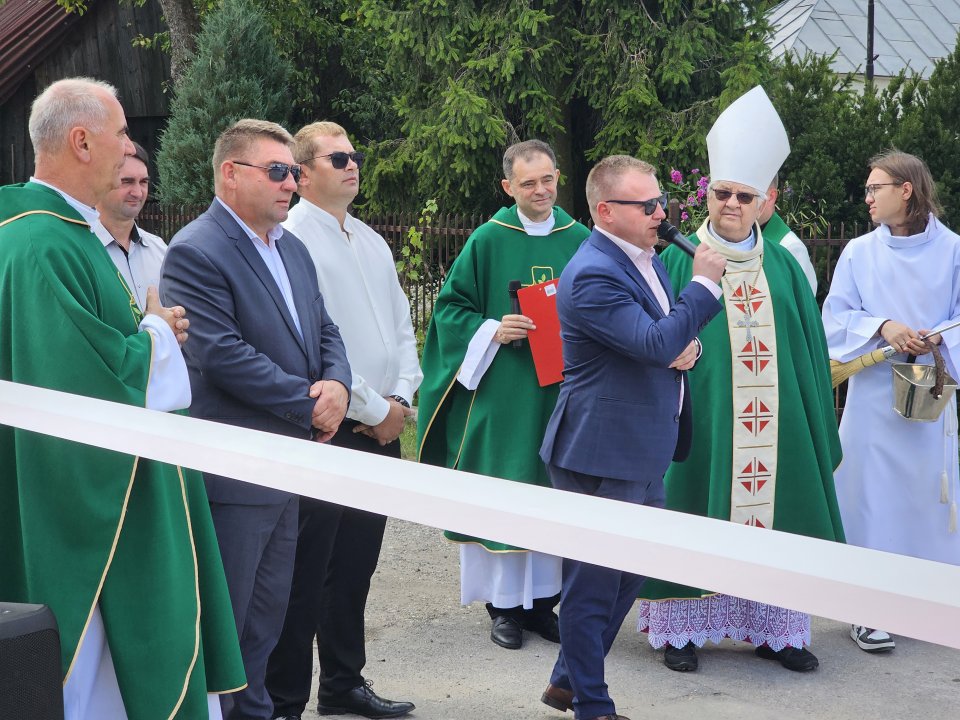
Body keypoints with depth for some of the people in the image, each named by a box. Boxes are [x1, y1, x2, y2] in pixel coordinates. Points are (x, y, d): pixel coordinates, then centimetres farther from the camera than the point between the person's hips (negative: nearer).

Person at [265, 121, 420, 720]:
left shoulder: (372, 242, 16)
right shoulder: (293, 240, -11)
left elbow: (402, 326, 18)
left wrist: (400, 399, 2)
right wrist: (374, 411, -12)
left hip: (381, 427, 8)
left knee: (355, 566, 15)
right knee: (306, 575, -3)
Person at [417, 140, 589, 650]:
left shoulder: (581, 241, 6)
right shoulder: (488, 241, -1)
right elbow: (451, 306, 1)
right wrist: (491, 331, -14)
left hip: (563, 393, 3)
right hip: (501, 392, -2)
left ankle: (542, 598, 18)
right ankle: (504, 603, 11)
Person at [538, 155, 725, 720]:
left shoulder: (646, 257, 10)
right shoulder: (592, 275, -21)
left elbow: (673, 341, 21)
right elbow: (656, 343, -27)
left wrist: (687, 347, -2)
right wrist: (705, 283, -20)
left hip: (646, 450, 10)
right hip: (604, 454, -10)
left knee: (631, 575, 19)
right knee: (596, 583, 2)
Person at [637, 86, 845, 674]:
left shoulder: (783, 266, 10)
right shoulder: (678, 262, 0)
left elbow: (808, 348, 12)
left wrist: (817, 423, 9)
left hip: (774, 423, 4)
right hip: (700, 419, -3)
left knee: (772, 514, 6)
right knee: (696, 515, 0)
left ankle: (773, 628, 17)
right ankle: (682, 628, 11)